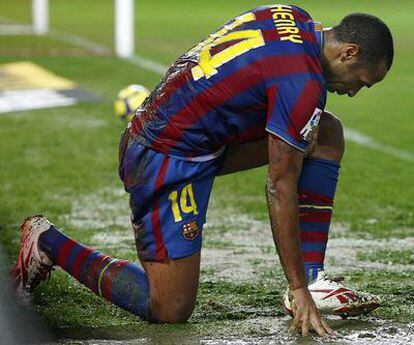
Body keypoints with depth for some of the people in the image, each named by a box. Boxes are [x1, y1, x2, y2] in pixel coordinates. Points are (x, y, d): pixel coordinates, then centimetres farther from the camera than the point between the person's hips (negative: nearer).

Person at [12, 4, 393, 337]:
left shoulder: (291, 16, 4)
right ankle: (49, 244, 7)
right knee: (171, 311, -6)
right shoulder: (303, 83, -21)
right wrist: (297, 290, -13)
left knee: (326, 134, 7)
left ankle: (313, 278, 5)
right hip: (170, 161, -11)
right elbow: (280, 189, -18)